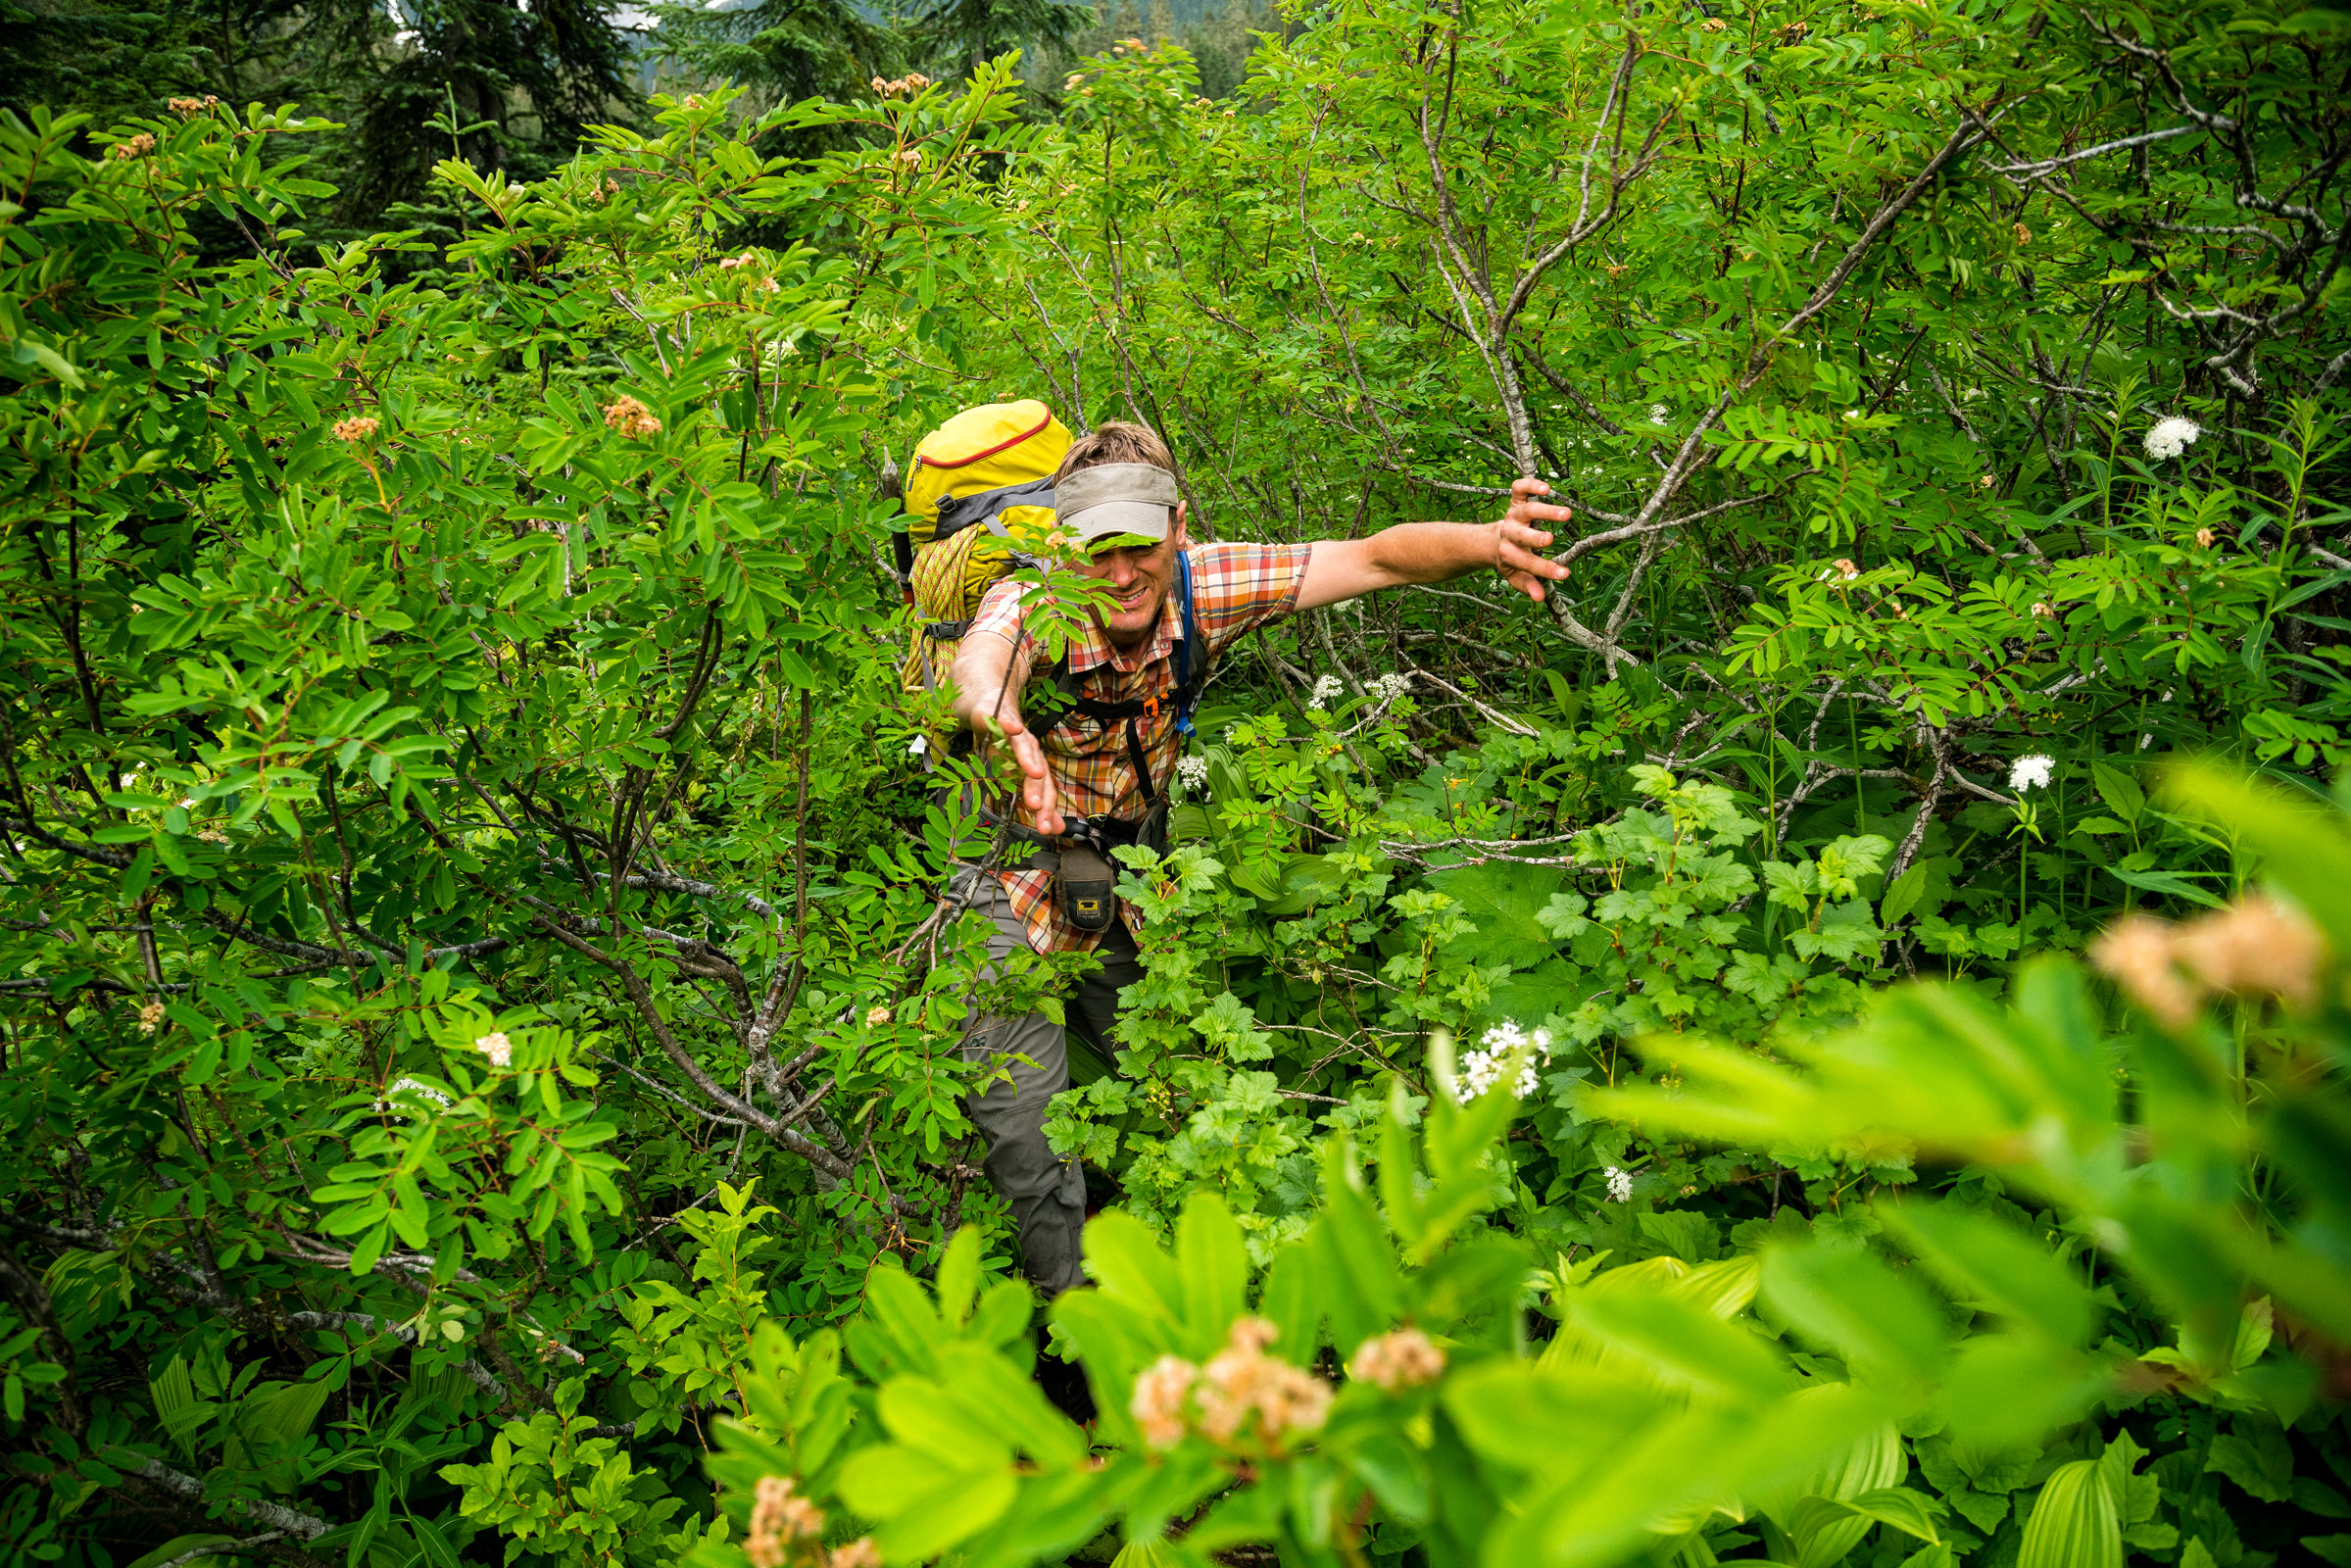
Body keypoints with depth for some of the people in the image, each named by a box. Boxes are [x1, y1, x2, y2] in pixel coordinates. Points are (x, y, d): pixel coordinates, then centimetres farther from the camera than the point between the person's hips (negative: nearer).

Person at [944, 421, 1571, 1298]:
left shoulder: (1201, 586, -20)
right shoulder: (1030, 601, -30)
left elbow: (1379, 558, -23)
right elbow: (982, 659, -54)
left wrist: (1487, 543, -44)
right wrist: (1010, 731, -79)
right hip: (1012, 889, -4)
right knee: (1027, 1137, -2)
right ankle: (1066, 1305, 25)